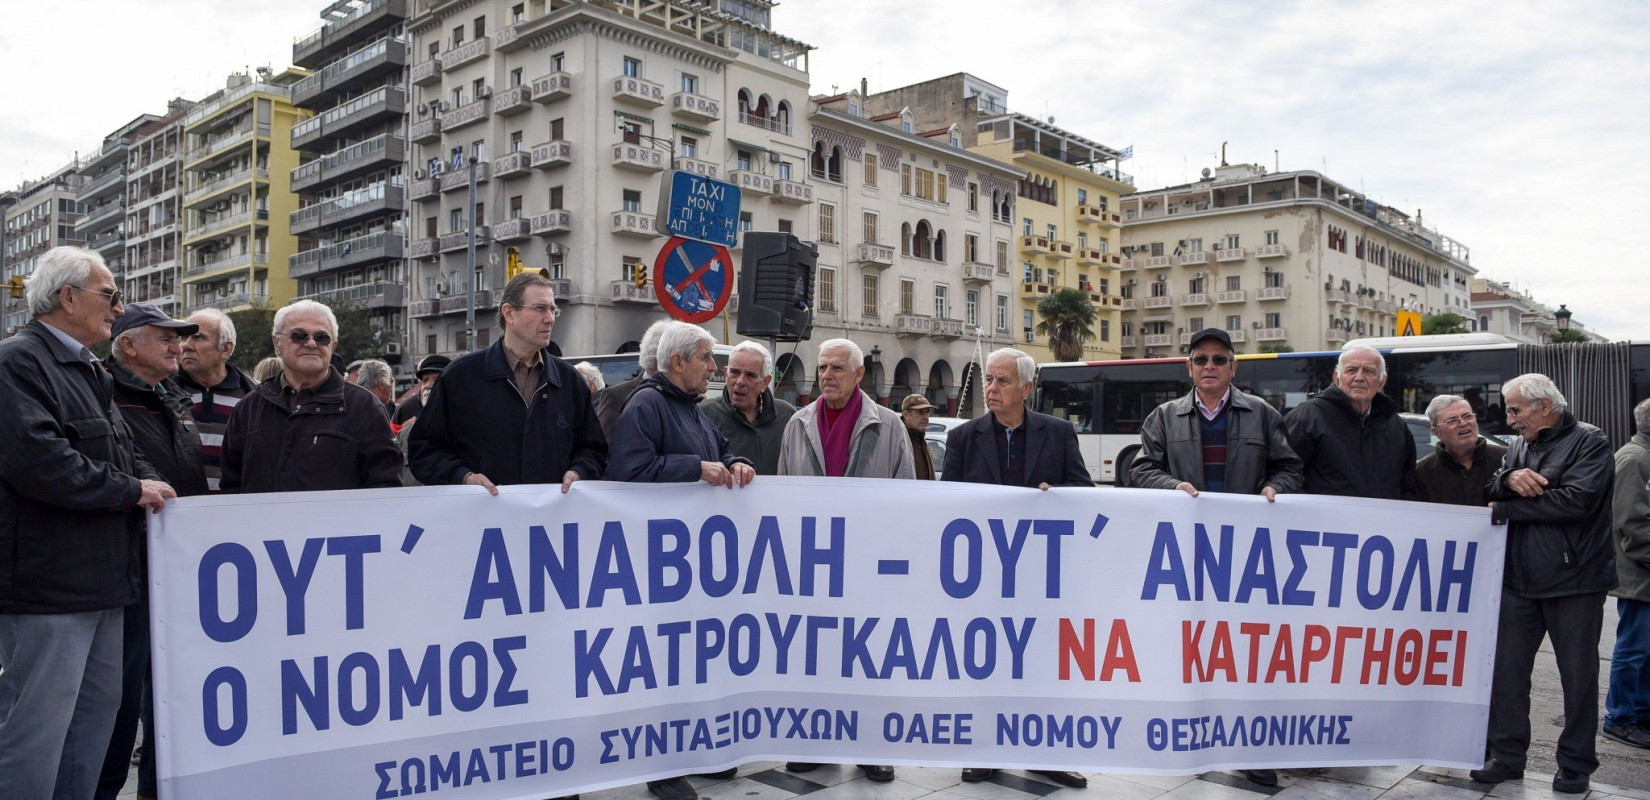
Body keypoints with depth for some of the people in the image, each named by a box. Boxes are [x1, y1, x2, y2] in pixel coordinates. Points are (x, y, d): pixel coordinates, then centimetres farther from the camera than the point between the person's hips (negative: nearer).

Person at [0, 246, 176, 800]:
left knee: (98, 709, 16)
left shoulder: (90, 373, 21)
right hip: (48, 582, -10)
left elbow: (123, 457, 26)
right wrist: (131, 490, -16)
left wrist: (153, 487, 4)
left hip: (102, 578, 10)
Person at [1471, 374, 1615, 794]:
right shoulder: (1519, 447, 14)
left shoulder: (1589, 441, -6)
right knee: (1506, 670, 7)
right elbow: (1491, 492, 6)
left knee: (1579, 675, 7)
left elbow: (1577, 500, -19)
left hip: (1573, 582, -5)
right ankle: (1506, 755, 18)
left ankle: (1576, 764, 20)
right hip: (1518, 581, 6)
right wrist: (1510, 480, -17)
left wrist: (1505, 510, -13)